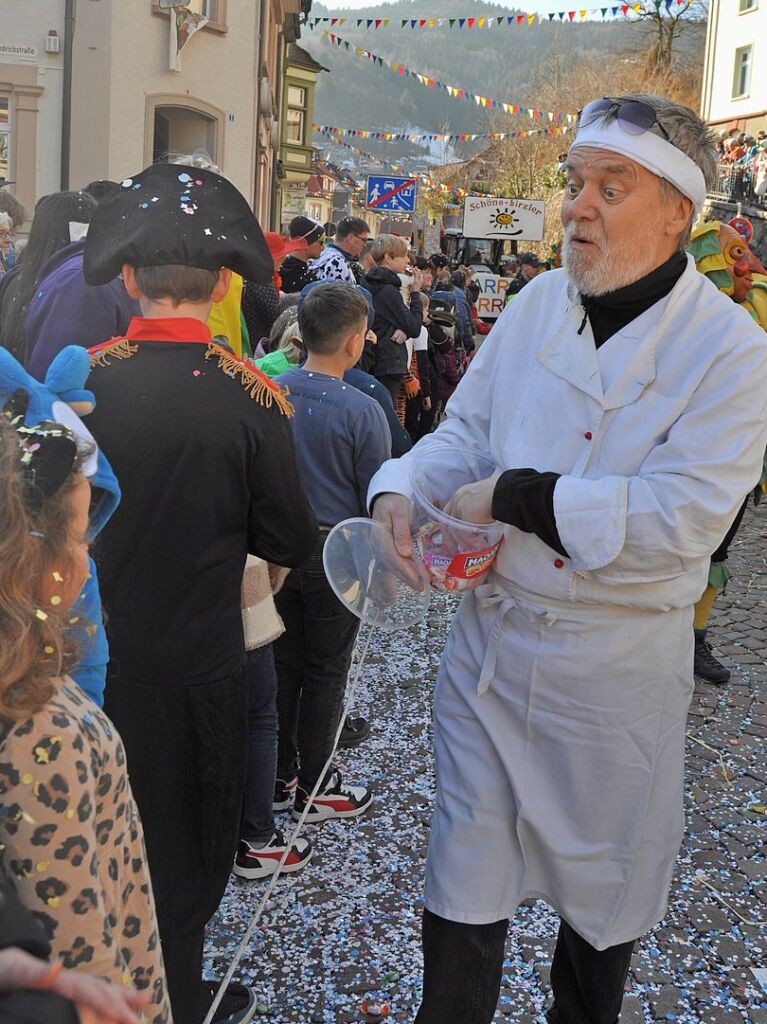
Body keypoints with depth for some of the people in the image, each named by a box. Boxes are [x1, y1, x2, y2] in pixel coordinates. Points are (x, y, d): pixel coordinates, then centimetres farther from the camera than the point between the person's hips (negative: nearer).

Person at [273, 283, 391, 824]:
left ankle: (280, 777, 29)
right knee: (326, 674, 10)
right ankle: (314, 787, 23)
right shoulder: (361, 410, -20)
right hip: (336, 556, -5)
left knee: (284, 665, 17)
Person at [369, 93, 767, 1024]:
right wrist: (399, 490, -14)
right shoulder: (536, 305, 2)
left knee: (601, 883, 20)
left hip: (616, 665, -3)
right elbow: (462, 431, 7)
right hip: (491, 636, 3)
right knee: (464, 879, 13)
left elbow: (685, 516, -24)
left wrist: (517, 498, -22)